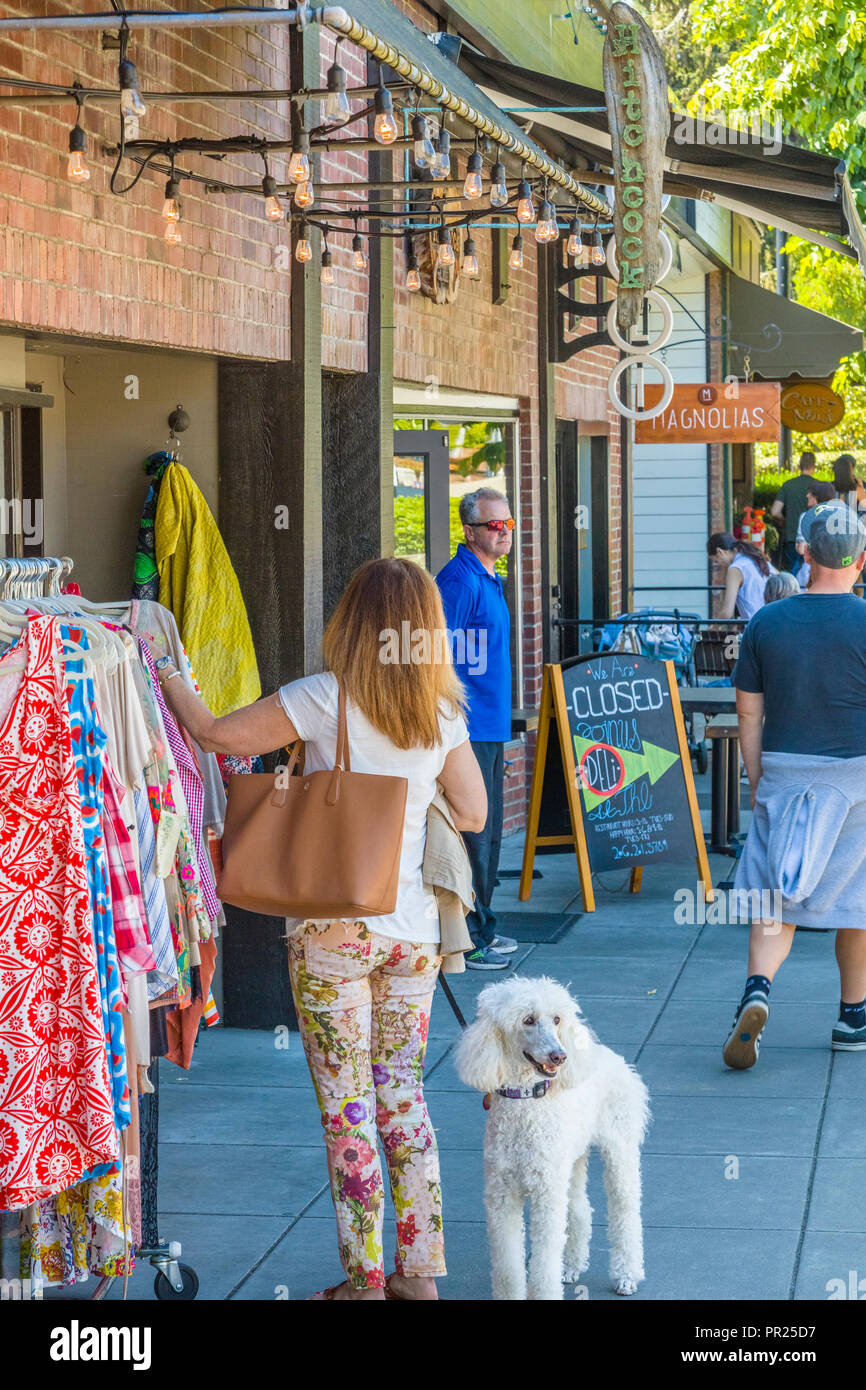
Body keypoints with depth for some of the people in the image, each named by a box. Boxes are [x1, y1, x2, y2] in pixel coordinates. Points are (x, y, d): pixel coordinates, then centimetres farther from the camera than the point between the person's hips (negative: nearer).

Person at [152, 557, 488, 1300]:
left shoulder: (324, 700, -11)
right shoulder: (442, 712, 2)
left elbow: (217, 734, -6)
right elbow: (472, 813, 9)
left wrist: (170, 679, 11)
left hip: (334, 931, -5)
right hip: (412, 929, 5)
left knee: (347, 1108, 3)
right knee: (403, 1097, 14)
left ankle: (365, 1279, 7)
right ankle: (419, 1270, 17)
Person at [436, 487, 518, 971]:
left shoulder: (489, 580, 16)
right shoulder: (460, 580, -15)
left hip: (491, 728, 10)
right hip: (468, 730, -10)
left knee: (488, 832, 15)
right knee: (472, 834, -6)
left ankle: (481, 927, 23)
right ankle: (466, 938, -2)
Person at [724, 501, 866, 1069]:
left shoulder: (766, 622, 1)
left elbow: (749, 713, 5)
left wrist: (757, 782, 14)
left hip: (783, 774, 2)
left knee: (773, 898, 4)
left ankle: (757, 990, -21)